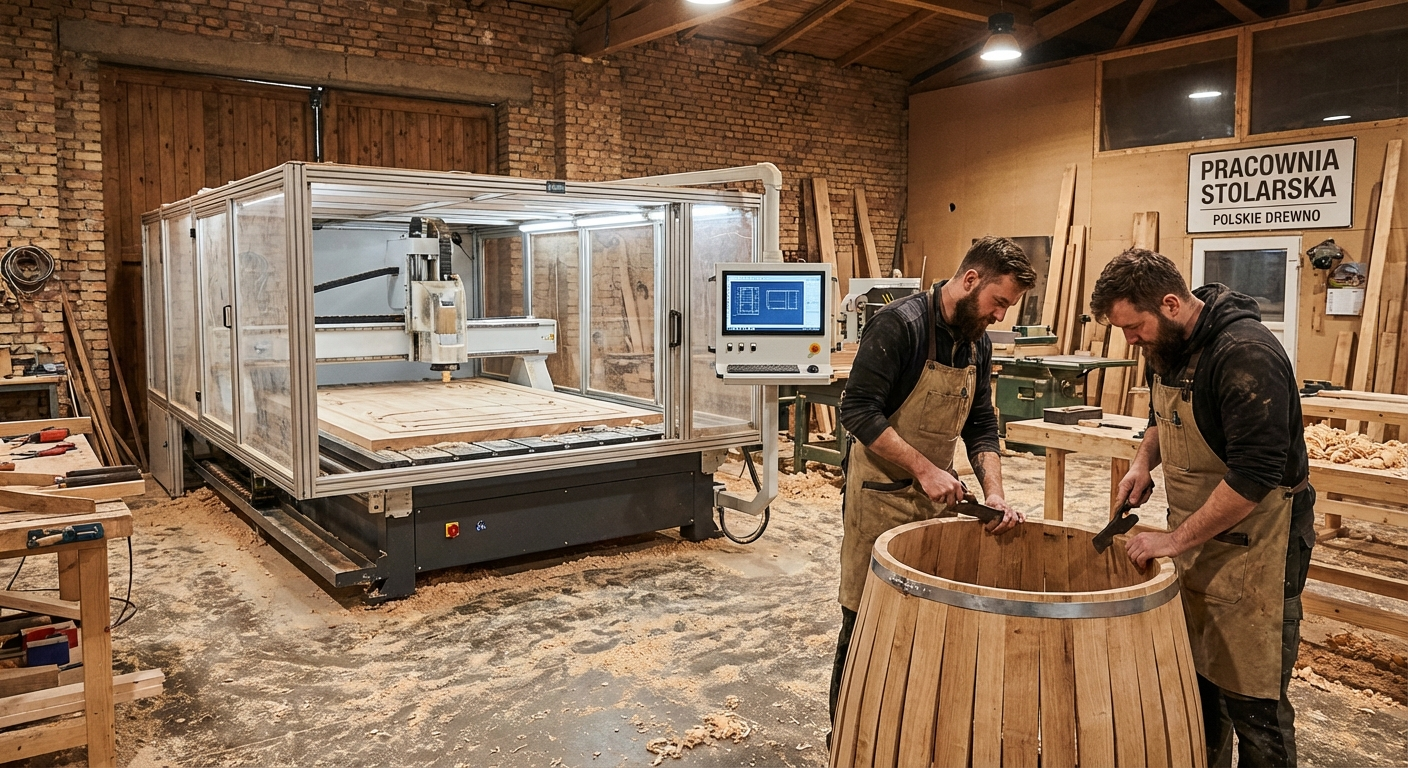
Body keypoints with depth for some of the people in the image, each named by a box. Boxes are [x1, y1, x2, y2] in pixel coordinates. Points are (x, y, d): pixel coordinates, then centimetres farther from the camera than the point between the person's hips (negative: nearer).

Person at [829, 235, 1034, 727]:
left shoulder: (978, 342, 8)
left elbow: (980, 425, 10)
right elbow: (858, 410, -22)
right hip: (880, 497, -7)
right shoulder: (900, 324, -17)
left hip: (937, 496, 7)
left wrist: (994, 493, -4)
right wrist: (924, 468, -24)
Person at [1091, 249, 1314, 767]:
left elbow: (1254, 476, -26)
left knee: (1249, 698, 0)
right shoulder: (1166, 346, 3)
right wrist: (1143, 462, 2)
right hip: (1194, 534, 8)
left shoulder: (1245, 354, -24)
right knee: (1194, 679, 17)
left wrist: (1176, 540, -23)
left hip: (1252, 541, -8)